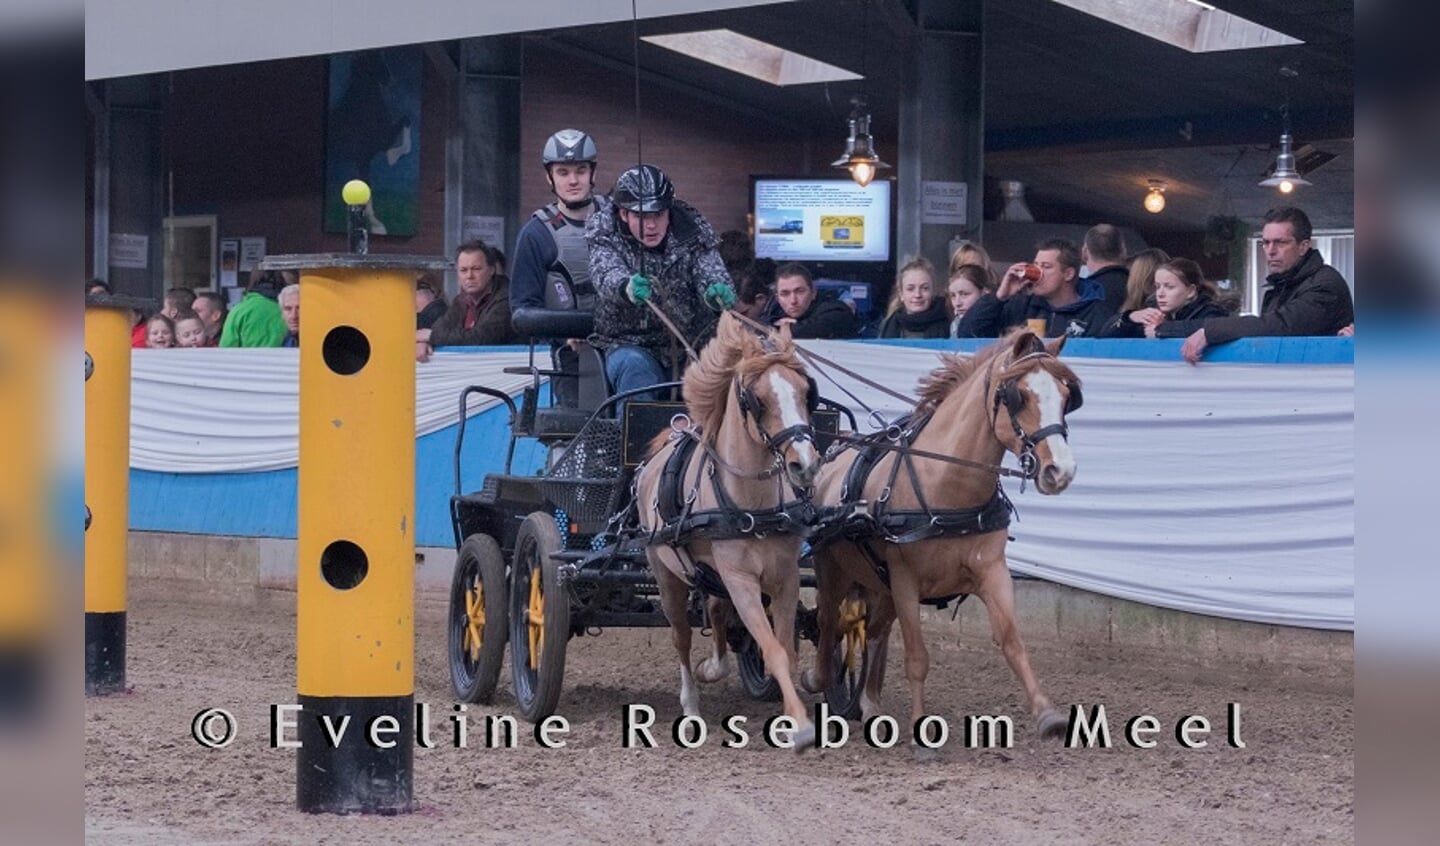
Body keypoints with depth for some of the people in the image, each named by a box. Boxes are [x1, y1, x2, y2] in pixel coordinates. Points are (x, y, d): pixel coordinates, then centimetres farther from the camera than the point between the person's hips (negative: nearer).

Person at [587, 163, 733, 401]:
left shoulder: (693, 235, 0)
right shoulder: (606, 238, -5)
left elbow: (710, 273, -15)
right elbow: (605, 273, -26)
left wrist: (717, 293, -43)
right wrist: (626, 287, -53)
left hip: (692, 347, 3)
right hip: (630, 343, -3)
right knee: (633, 367, -33)